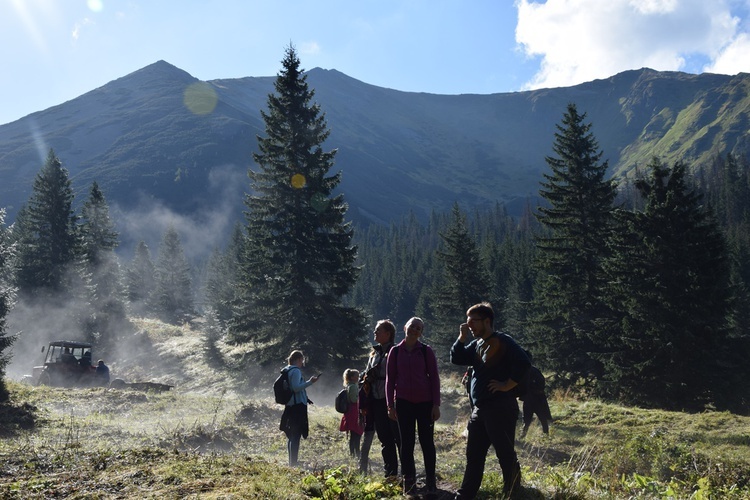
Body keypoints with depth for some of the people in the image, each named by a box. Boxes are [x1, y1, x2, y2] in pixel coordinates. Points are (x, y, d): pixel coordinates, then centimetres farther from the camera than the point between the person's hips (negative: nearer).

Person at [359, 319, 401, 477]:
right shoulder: (374, 353, 16)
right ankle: (390, 473, 18)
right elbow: (367, 377, 19)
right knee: (385, 439, 11)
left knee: (400, 438, -4)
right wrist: (364, 403, 13)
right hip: (377, 402, 7)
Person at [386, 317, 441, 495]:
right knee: (406, 443, 5)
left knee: (427, 442, 4)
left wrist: (436, 404, -6)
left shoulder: (426, 351, -1)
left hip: (425, 402, -1)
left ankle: (431, 481, 13)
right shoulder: (395, 351, 2)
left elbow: (434, 378, -1)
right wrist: (390, 405, 0)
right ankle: (409, 480, 14)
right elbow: (390, 379, 4)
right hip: (403, 402, 1)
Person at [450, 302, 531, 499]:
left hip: (500, 408, -9)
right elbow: (456, 359, 13)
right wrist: (462, 337, 3)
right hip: (479, 409, 9)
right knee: (473, 455, 13)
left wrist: (507, 385, -17)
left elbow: (523, 363, -22)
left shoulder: (503, 341, -11)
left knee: (506, 454, -1)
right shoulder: (476, 344, 15)